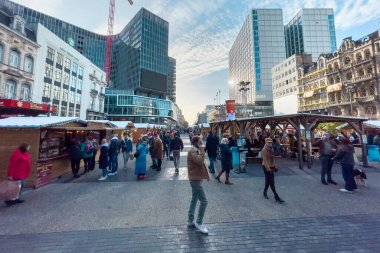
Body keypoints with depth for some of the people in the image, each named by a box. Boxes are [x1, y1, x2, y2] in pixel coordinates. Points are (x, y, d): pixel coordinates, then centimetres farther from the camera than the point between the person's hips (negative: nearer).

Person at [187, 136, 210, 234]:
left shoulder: (196, 151, 13)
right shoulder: (191, 152, -18)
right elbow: (200, 161, -33)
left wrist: (206, 175, 13)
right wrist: (202, 151, -21)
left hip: (196, 178, 10)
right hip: (195, 179, -10)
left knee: (194, 200, 18)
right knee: (204, 201, -3)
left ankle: (190, 221, 31)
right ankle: (199, 223, 13)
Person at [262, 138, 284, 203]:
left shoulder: (271, 149, 9)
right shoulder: (264, 150, -16)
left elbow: (273, 158, 14)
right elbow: (265, 160, -19)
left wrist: (275, 166, 11)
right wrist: (268, 169, -21)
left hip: (271, 167, 8)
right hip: (266, 167, -8)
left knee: (268, 181, 17)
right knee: (271, 182, -2)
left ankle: (265, 193, 33)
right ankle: (277, 197, 6)